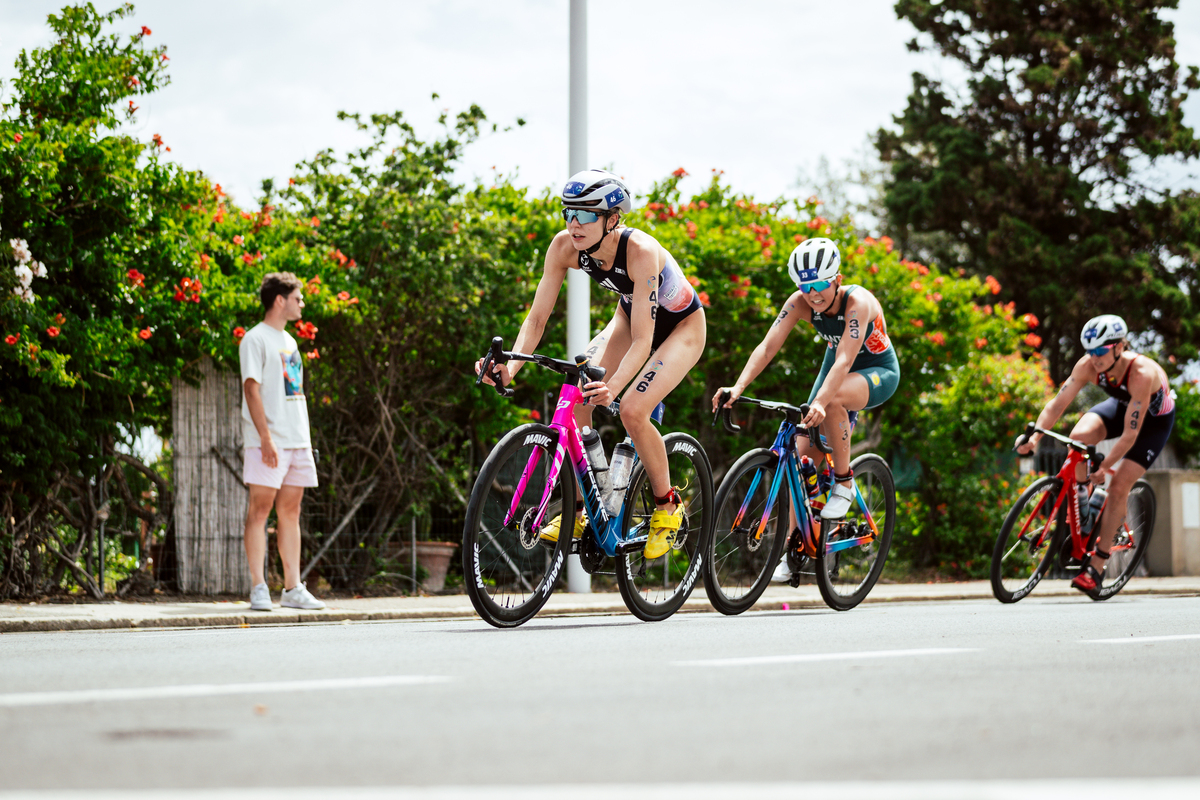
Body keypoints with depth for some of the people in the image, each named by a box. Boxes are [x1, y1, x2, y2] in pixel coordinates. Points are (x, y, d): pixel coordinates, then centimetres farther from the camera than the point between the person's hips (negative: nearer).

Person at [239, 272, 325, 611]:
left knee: (291, 510, 7)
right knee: (260, 508, -8)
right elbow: (252, 389, -12)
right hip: (268, 441, -8)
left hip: (297, 440, 8)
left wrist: (305, 438, 16)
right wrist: (266, 437, -20)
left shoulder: (288, 341, 20)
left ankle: (293, 588, 9)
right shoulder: (256, 339, -5)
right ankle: (258, 587, -9)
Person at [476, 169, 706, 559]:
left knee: (632, 410, -25)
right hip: (629, 316, 6)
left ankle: (667, 506, 0)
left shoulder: (640, 251, -38)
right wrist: (511, 365, -38)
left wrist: (614, 386, -56)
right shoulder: (565, 247, -22)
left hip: (681, 326, -6)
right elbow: (537, 317, -19)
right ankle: (576, 511, -4)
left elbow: (643, 339, -40)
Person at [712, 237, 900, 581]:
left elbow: (845, 361, -44)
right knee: (803, 454, -8)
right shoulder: (800, 303, -19)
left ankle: (844, 481, -18)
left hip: (878, 372, -5)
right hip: (836, 365, 5)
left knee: (832, 400, -38)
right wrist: (738, 388, -42)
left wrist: (820, 403, -59)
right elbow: (768, 346, -26)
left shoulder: (857, 303, -33)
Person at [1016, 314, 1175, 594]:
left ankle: (1096, 567, -6)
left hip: (1154, 418, -4)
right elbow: (1058, 403, -23)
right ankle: (1078, 505, -3)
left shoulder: (1142, 373, -40)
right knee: (1079, 436, -27)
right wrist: (1035, 436, -37)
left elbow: (1130, 434, -38)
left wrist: (1104, 468, -36)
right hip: (1121, 404, 4)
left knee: (1119, 485, -14)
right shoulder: (1088, 365, -27)